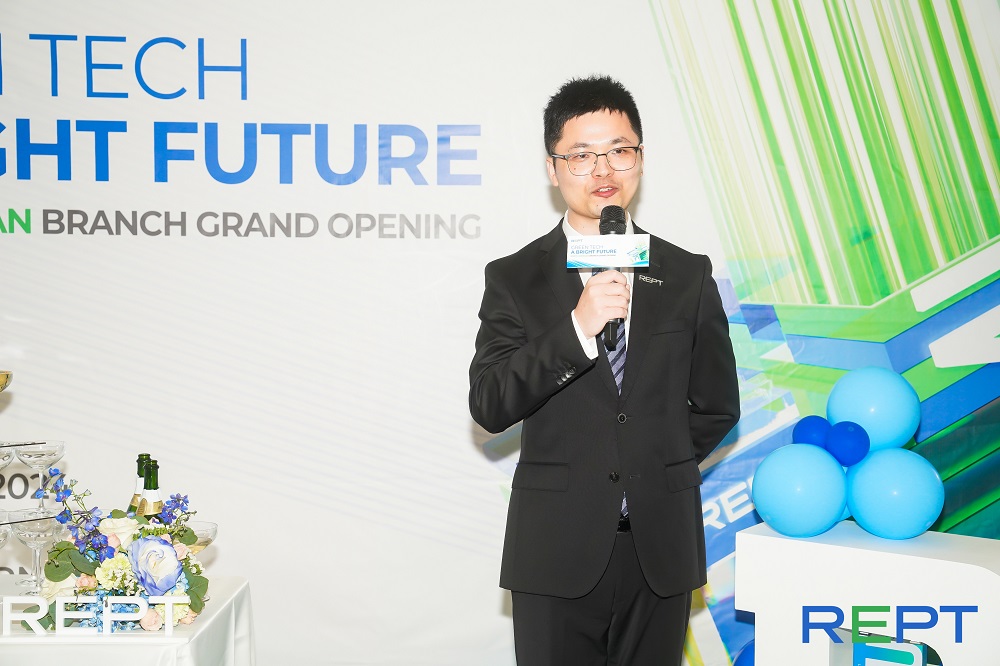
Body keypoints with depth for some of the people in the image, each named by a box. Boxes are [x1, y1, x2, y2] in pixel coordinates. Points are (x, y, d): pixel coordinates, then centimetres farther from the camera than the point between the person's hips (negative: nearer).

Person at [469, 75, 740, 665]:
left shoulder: (688, 276, 6)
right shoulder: (515, 279, 0)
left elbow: (717, 406, 13)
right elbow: (488, 406, -12)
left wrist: (654, 471, 6)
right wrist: (578, 328, -21)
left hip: (661, 549, 2)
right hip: (557, 553, -2)